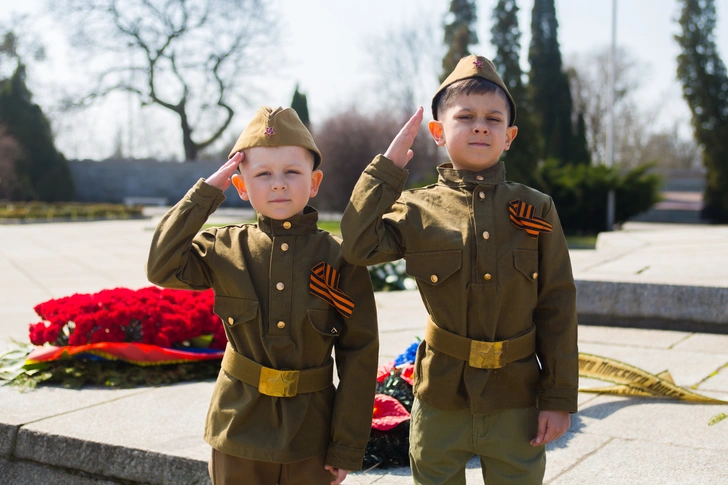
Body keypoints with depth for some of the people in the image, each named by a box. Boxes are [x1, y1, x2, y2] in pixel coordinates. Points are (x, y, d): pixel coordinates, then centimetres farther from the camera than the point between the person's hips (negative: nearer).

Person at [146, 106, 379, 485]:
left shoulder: (339, 260, -8)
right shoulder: (226, 249, -2)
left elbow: (359, 355, -6)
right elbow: (162, 268, -16)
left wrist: (347, 447, -6)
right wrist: (205, 194, -14)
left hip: (309, 436, -1)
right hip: (239, 433, 1)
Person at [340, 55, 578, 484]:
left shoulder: (536, 210, -2)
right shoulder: (419, 210, -3)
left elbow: (558, 307, -2)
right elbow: (359, 245, -20)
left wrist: (559, 398, -4)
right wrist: (388, 167, -13)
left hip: (515, 403, 0)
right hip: (440, 400, 0)